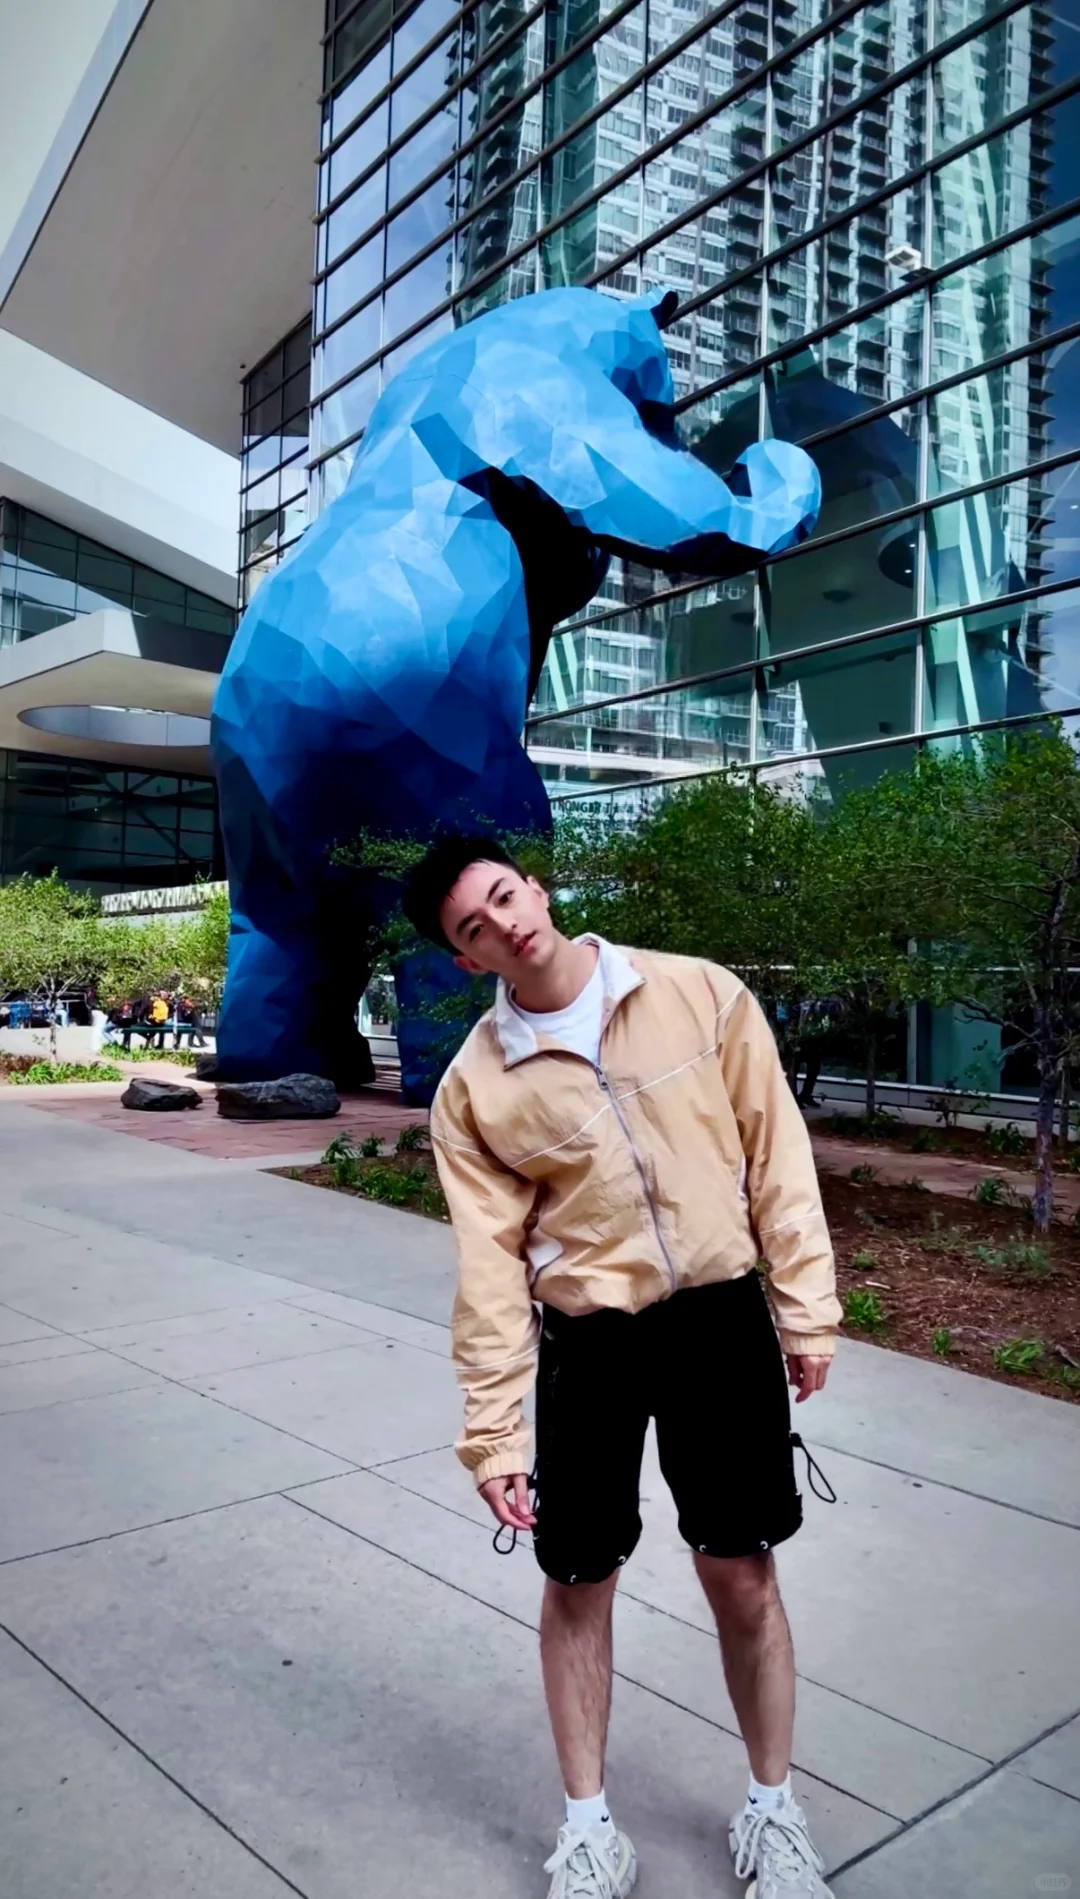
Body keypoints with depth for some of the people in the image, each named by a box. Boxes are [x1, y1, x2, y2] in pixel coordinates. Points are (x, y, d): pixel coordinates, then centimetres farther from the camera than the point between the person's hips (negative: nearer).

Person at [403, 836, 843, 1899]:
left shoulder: (701, 996, -8)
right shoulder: (473, 1088, -8)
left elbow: (775, 1155, -2)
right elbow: (490, 1265, -5)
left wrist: (808, 1309, -2)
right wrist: (492, 1428, -5)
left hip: (723, 1318, 0)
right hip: (586, 1342, 0)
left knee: (742, 1574, 12)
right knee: (578, 1582, 12)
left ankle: (772, 1809, 38)